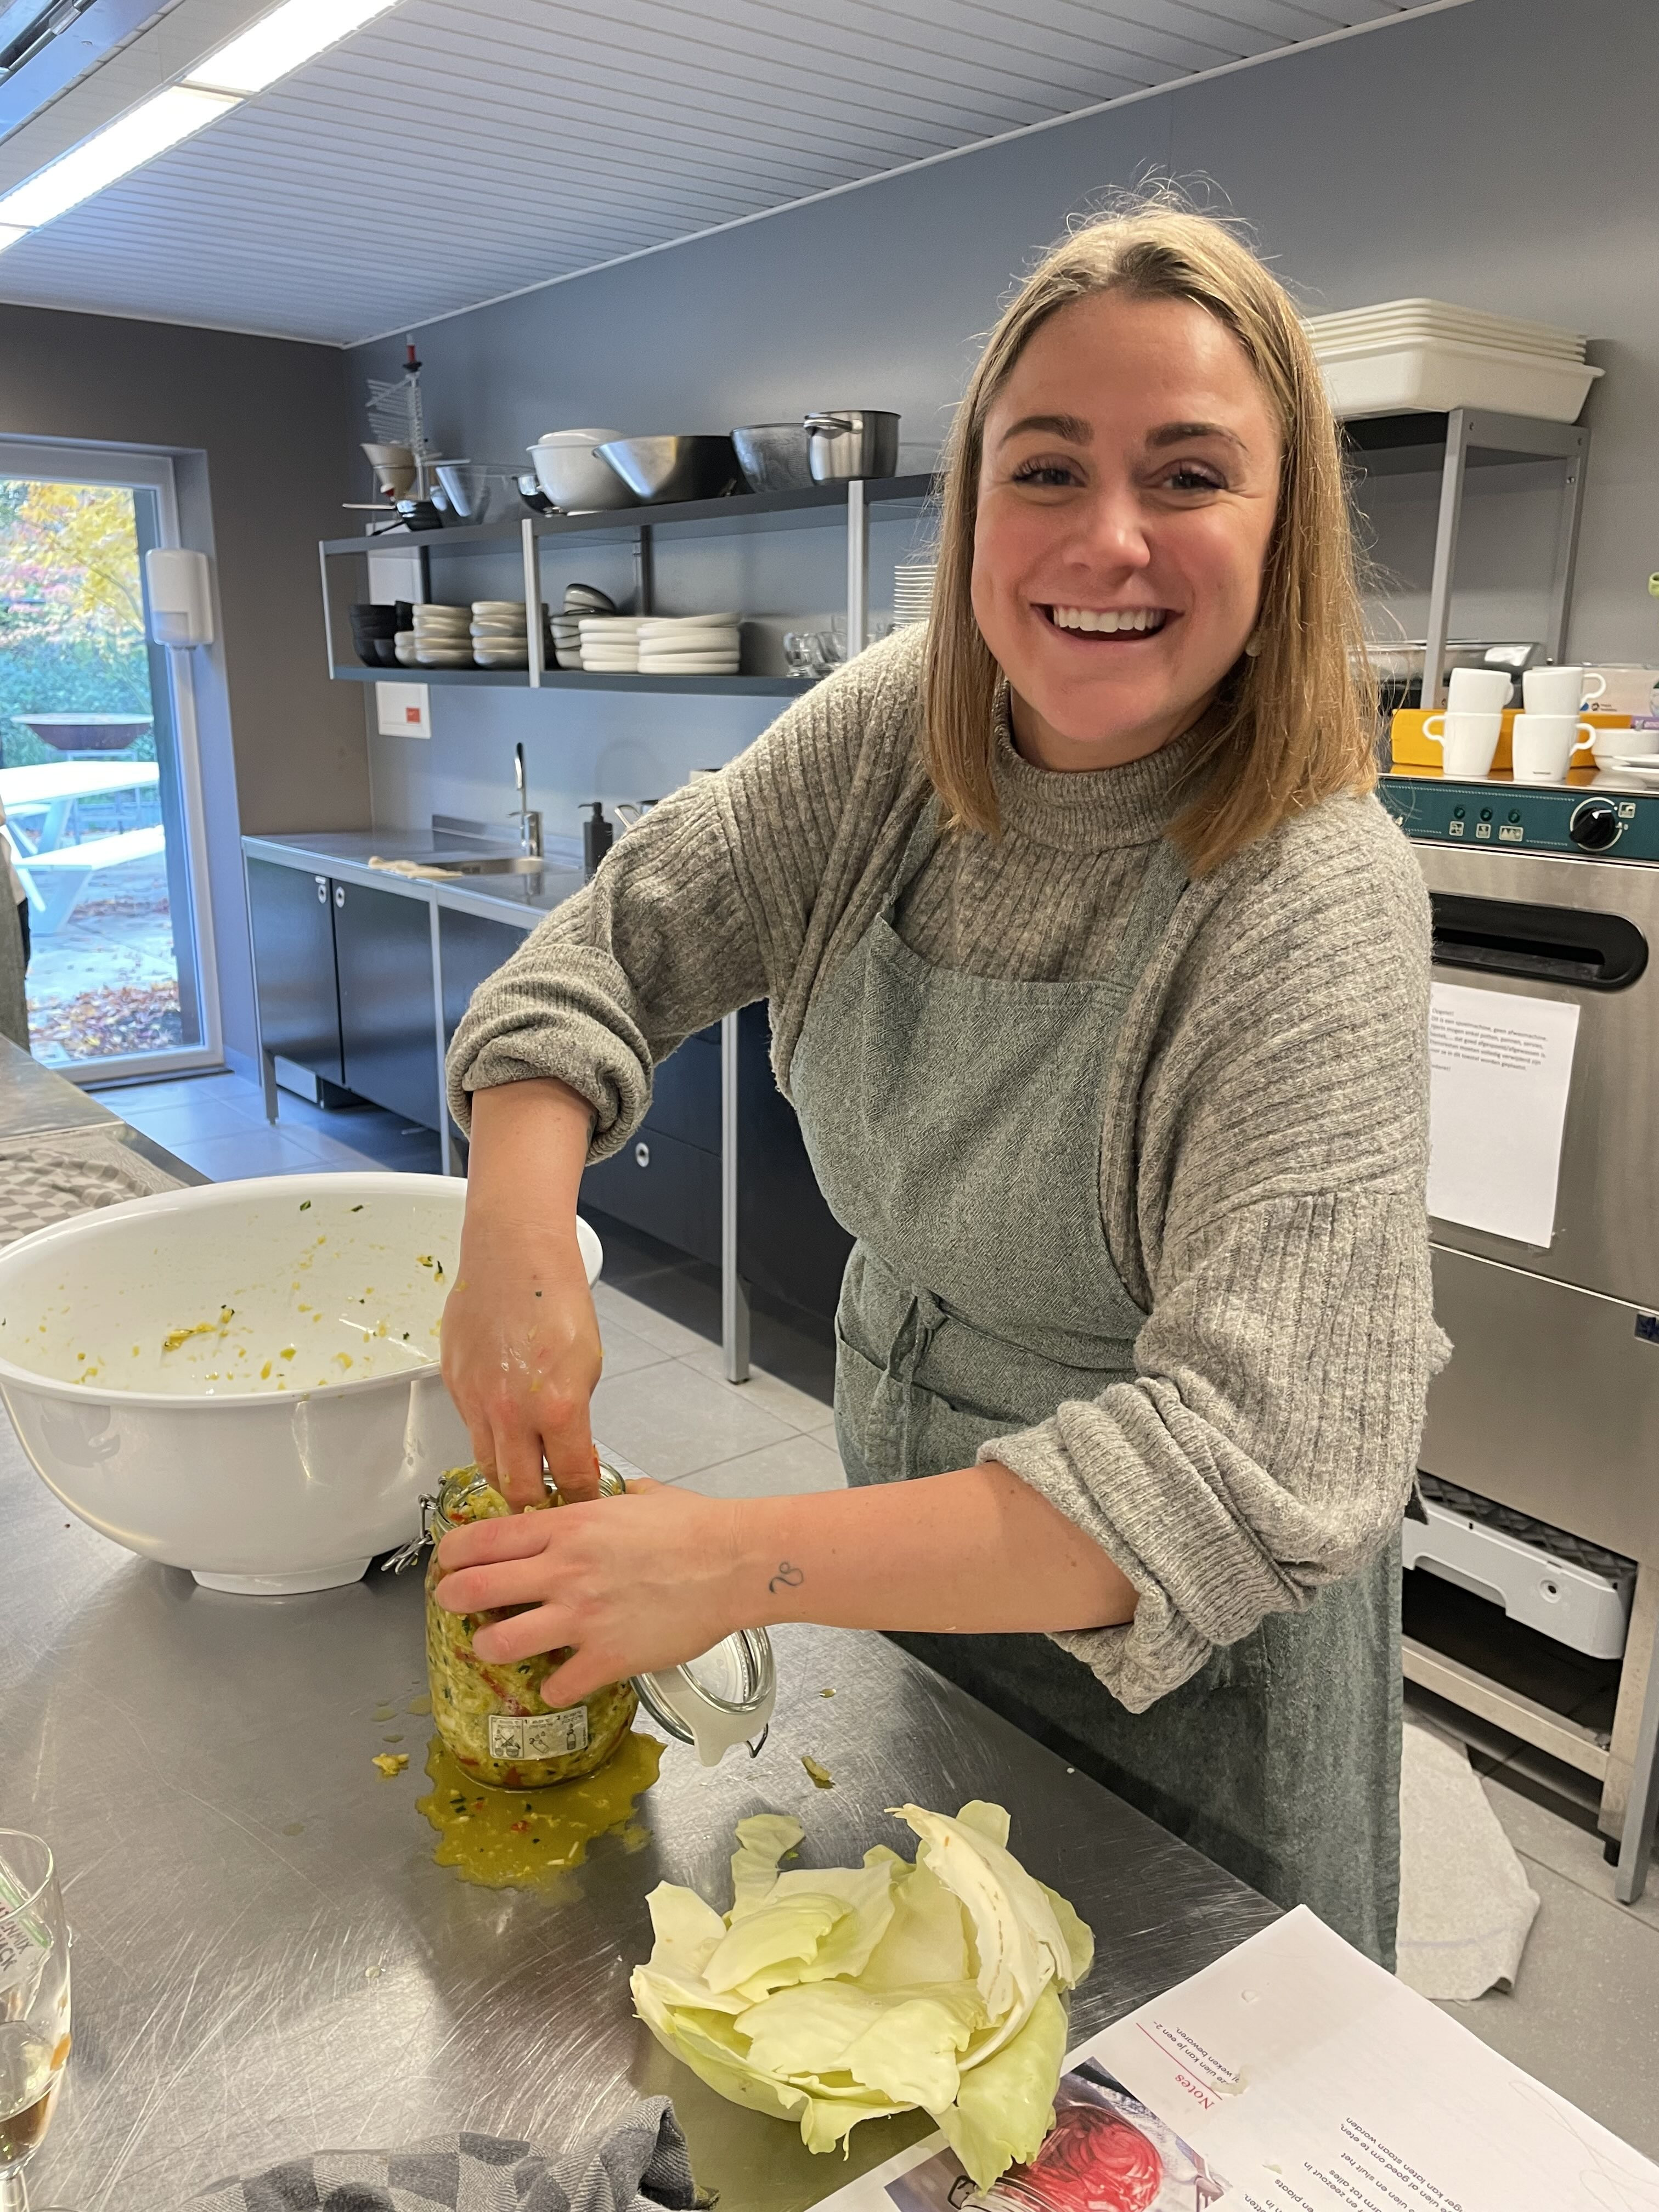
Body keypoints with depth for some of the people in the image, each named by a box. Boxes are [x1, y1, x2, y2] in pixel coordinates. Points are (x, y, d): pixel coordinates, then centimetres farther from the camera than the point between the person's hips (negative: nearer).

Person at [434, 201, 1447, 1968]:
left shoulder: (1313, 900, -29)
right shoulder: (896, 728, -11)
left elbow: (1257, 1461, -34)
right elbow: (619, 940, -6)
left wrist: (738, 1563, -36)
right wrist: (518, 1234, -25)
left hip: (1191, 1634, -5)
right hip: (908, 1518, 5)